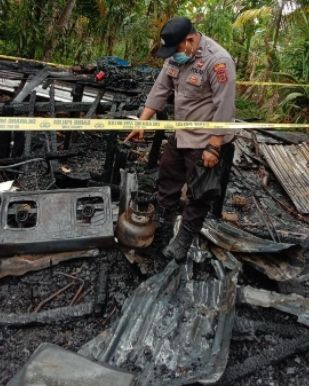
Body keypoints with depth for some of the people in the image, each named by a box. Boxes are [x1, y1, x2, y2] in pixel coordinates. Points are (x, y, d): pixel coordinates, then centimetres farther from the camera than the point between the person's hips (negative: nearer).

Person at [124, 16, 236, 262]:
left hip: (207, 141, -8)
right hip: (181, 135, 9)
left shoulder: (217, 61, -25)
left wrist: (213, 148, -24)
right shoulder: (176, 55, 0)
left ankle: (184, 240, 21)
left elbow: (224, 108, -25)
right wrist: (142, 123, 3)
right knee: (168, 176, 21)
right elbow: (160, 90, 5)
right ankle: (160, 221, 40)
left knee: (198, 193, 6)